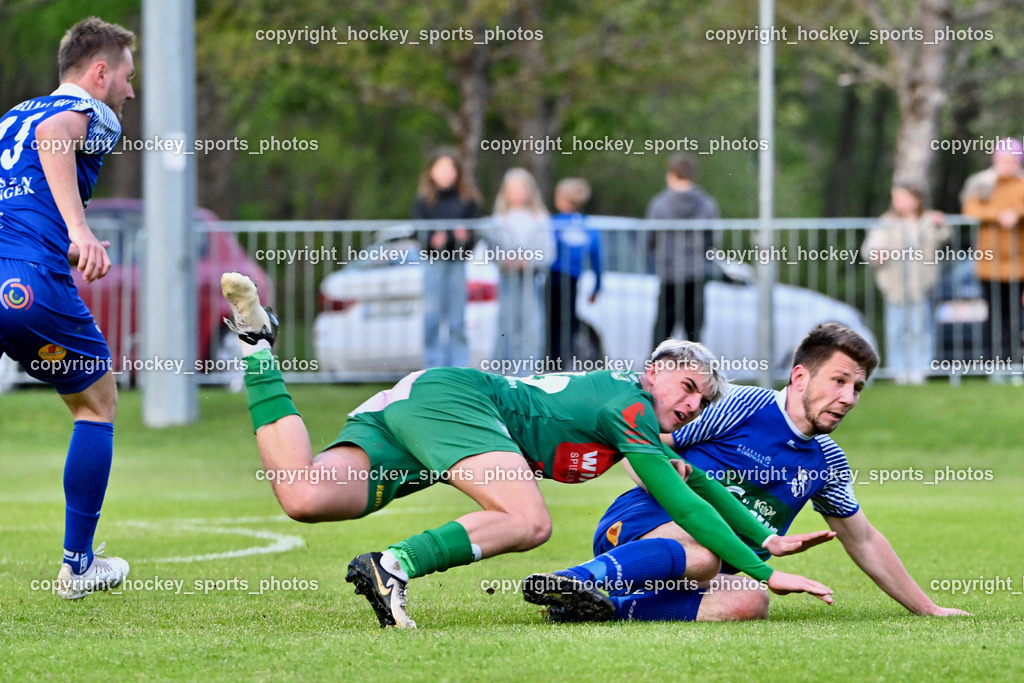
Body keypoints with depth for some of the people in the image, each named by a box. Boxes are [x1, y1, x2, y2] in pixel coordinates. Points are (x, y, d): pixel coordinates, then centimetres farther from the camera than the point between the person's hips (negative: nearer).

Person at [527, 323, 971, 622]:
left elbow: (864, 542, 28)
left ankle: (618, 610, -33)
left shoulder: (826, 464, 16)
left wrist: (928, 609, 28)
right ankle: (580, 578, -52)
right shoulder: (743, 405, -2)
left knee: (750, 600, -32)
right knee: (702, 552, -41)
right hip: (642, 524, -5)